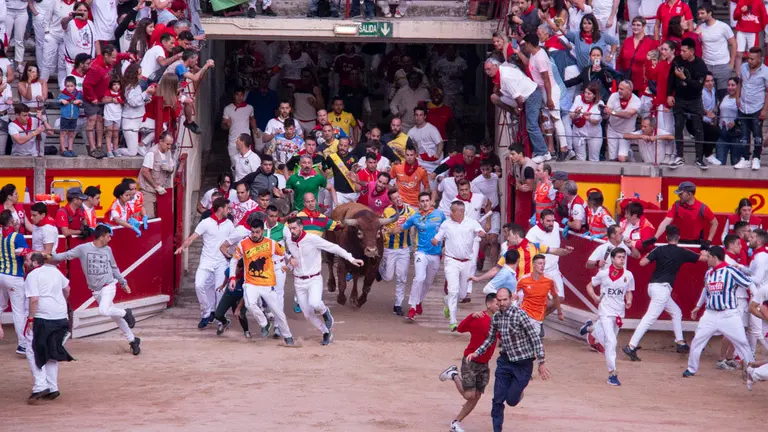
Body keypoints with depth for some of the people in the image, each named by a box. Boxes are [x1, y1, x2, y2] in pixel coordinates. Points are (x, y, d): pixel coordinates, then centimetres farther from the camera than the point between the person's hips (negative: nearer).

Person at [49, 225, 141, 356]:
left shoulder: (107, 249, 2)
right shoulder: (83, 249, -8)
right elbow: (66, 255, -12)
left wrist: (123, 283, 18)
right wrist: (51, 257, -29)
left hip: (108, 286, -1)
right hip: (95, 290, 1)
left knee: (103, 311, -27)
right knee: (115, 316, 6)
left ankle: (125, 313, 1)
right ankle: (132, 340, 20)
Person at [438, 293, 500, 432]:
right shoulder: (478, 319, -18)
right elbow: (460, 329, -28)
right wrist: (472, 316, -43)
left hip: (484, 364, 7)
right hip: (471, 362, -7)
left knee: (476, 397, 4)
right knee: (469, 395, -9)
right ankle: (454, 375, 17)